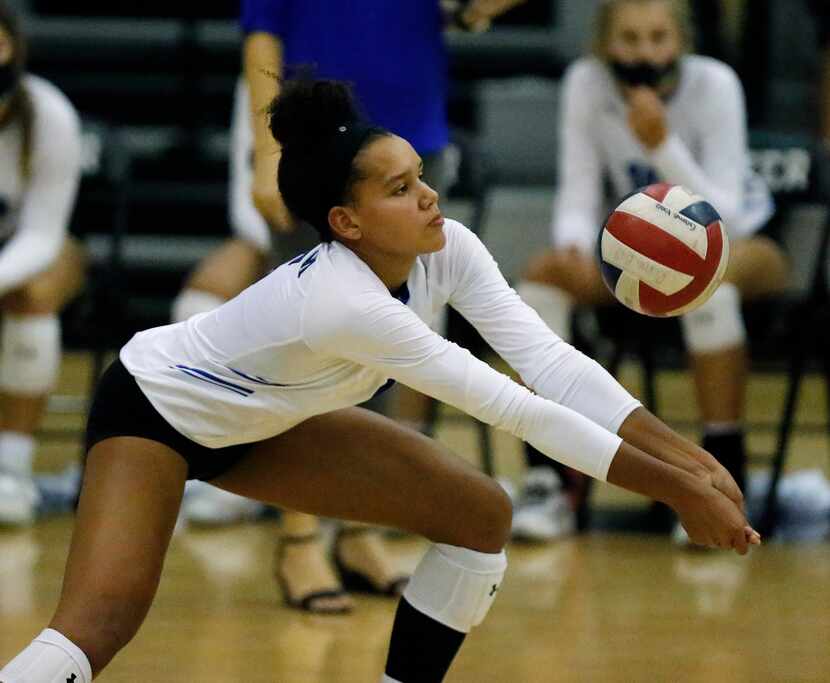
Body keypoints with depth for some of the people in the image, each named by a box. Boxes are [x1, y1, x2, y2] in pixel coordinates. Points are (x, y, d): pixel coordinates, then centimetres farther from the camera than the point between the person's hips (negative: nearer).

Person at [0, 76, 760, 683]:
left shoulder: (447, 251, -18)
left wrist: (687, 457, -33)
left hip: (260, 421, 8)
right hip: (153, 408, -8)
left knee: (483, 516, 0)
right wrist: (675, 491, -35)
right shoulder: (341, 302, -39)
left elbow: (551, 362, -23)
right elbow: (515, 408, -38)